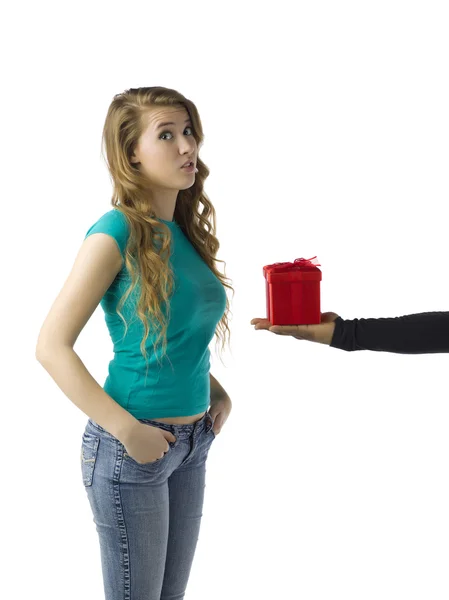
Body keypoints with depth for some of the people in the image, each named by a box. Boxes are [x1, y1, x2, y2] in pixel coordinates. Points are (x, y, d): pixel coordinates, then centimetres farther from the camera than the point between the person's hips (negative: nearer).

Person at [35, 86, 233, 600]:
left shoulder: (186, 229, 6)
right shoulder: (117, 232, -16)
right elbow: (51, 346, -19)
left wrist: (216, 391, 5)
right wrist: (127, 430, -22)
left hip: (193, 444, 7)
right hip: (132, 448, -7)